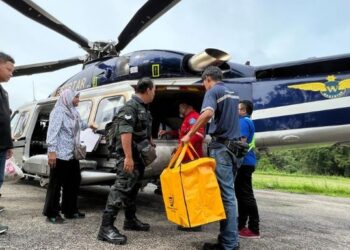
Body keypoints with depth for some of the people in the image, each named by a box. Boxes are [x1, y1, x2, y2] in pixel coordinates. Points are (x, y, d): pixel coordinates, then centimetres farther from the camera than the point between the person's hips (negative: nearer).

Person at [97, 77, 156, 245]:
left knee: (133, 188, 16)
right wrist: (128, 157, -29)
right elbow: (125, 132, -25)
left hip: (139, 155, 10)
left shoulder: (144, 108, 16)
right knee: (122, 187, -15)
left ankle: (130, 220, 27)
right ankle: (106, 227, -14)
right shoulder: (130, 106, -15)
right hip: (128, 156, -10)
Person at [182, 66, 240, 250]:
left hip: (221, 147, -8)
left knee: (225, 195, -6)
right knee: (229, 193, 11)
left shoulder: (213, 91, -6)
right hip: (234, 146, 8)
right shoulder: (232, 94, 20)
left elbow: (208, 113, -26)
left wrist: (189, 135, -20)